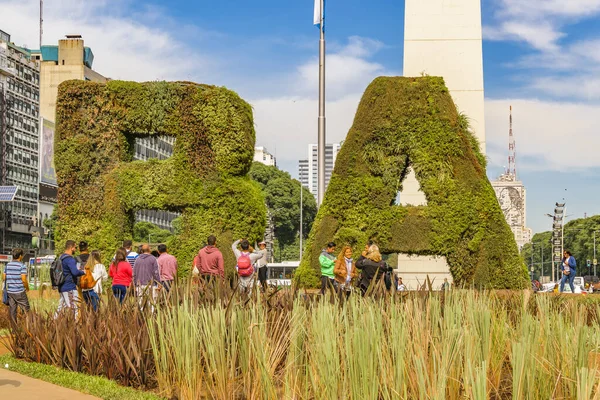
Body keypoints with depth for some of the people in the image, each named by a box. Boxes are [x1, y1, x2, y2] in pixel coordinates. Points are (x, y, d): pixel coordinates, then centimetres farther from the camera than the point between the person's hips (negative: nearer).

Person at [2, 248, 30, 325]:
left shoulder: (7, 265, 7)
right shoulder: (22, 266, -11)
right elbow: (24, 280, -16)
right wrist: (27, 288, 0)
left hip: (9, 291, 6)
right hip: (20, 292, -6)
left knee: (12, 310, 8)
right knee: (26, 310, 4)